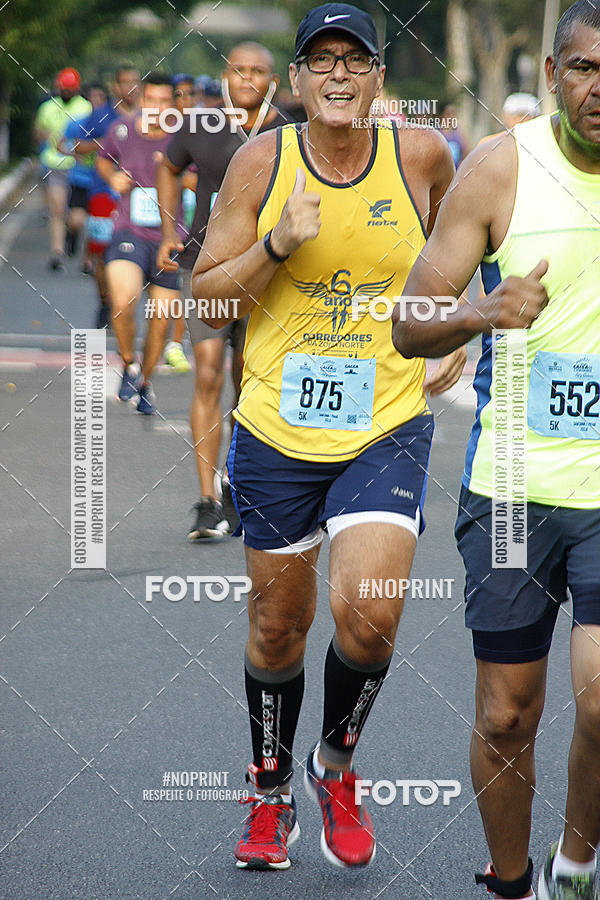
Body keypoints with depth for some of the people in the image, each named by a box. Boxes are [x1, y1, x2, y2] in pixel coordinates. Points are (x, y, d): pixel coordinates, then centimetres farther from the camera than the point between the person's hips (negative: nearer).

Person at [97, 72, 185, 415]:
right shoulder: (122, 131, -1)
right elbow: (104, 158, 21)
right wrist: (113, 177, -1)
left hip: (168, 238, 1)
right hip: (129, 233, -1)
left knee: (161, 319, 7)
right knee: (124, 302, -26)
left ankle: (145, 382, 32)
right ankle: (129, 364, 1)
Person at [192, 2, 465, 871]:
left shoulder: (421, 154, -3)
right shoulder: (262, 162, -5)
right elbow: (205, 293, -2)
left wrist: (456, 337, 16)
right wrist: (277, 246, -17)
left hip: (388, 424, -1)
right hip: (277, 428, 1)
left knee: (367, 613, -17)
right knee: (278, 622, 10)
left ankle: (337, 767, 11)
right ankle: (271, 795, 32)